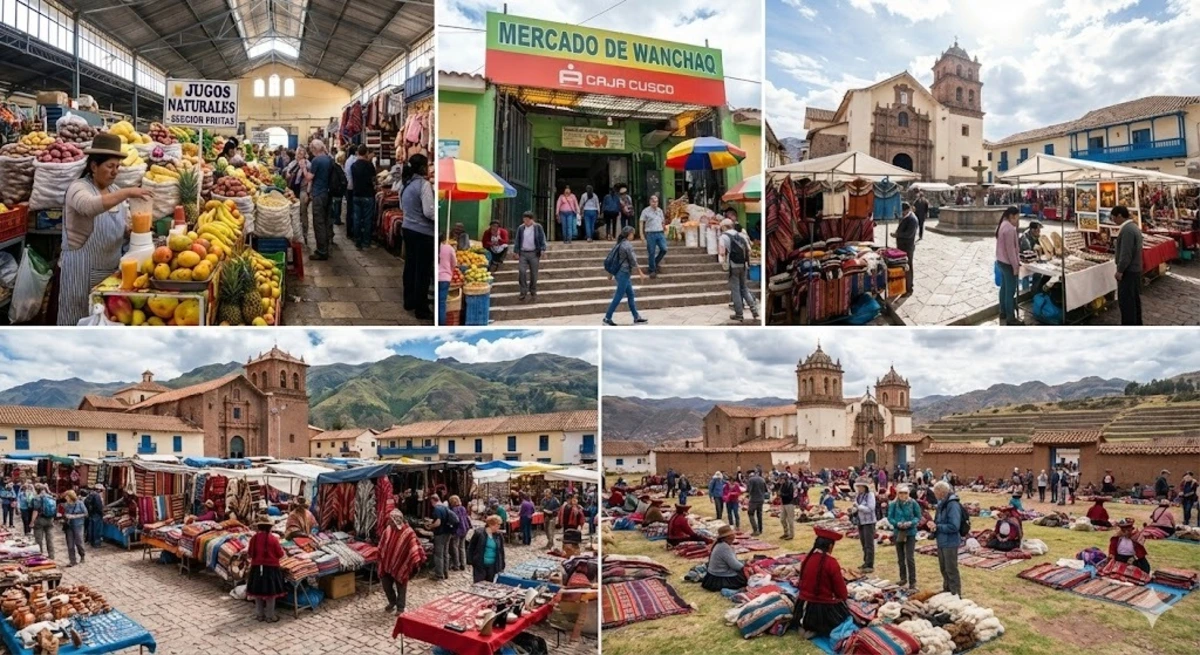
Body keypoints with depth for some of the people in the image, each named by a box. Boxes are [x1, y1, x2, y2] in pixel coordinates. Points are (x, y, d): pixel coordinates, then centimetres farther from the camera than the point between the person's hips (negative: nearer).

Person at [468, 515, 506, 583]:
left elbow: (501, 552, 11)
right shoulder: (479, 534, -7)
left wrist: (502, 568, 10)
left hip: (493, 567, 3)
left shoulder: (499, 536, 3)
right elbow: (470, 549, -2)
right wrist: (471, 564, -5)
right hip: (480, 567, -3)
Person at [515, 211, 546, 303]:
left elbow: (542, 240, 0)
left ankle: (533, 292, 19)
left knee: (534, 274, 4)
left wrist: (542, 251, -9)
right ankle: (523, 293, -5)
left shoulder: (538, 227, 0)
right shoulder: (520, 228, 5)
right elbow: (517, 241, 10)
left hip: (534, 254, -1)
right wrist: (517, 252, 5)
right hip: (523, 253, 1)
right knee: (521, 271, -12)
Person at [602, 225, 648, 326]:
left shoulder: (619, 244, 10)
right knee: (618, 297, -5)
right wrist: (641, 273, -10)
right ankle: (607, 318, -1)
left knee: (631, 295, 12)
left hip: (619, 272, 9)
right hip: (624, 273, -9)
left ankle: (637, 318, 16)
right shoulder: (628, 245, -15)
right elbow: (633, 261, -16)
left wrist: (611, 274, 20)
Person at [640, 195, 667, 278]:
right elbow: (642, 223, -2)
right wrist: (643, 234, -4)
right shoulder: (646, 211, -3)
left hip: (660, 233, 4)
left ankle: (657, 262, 21)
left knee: (664, 249, -7)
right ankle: (652, 270, 10)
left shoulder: (660, 210, 12)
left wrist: (664, 231, 12)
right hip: (650, 234, -4)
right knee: (651, 253, 0)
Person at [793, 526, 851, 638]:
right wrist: (844, 595, 15)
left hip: (804, 609, 7)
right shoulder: (831, 563, -17)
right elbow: (842, 593, -8)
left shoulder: (807, 559, 1)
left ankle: (807, 627, 8)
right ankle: (820, 629, -2)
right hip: (825, 610, -6)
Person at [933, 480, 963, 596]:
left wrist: (937, 526, -19)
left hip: (950, 542, -9)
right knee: (944, 568, 20)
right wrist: (934, 524, -3)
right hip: (942, 541, 9)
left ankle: (956, 594, 14)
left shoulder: (953, 504, -22)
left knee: (951, 569, 2)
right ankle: (947, 590, 34)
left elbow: (954, 526, -27)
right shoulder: (942, 503, 5)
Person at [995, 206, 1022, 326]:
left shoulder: (1002, 225, 10)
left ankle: (1003, 312, 30)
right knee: (1010, 291, -5)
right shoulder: (1009, 228, -22)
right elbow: (1010, 249, -23)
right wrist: (1015, 266, -20)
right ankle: (1010, 318, -1)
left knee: (1004, 288, 19)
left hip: (1001, 261, 10)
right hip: (1008, 263, -10)